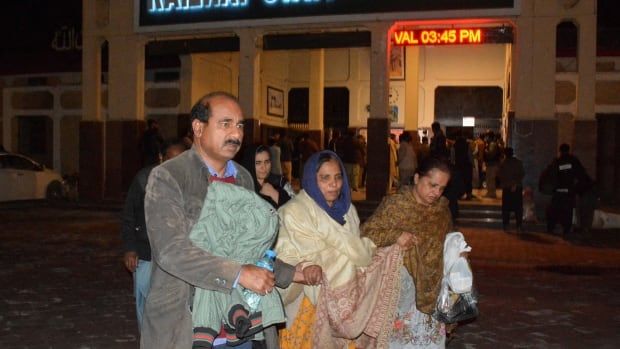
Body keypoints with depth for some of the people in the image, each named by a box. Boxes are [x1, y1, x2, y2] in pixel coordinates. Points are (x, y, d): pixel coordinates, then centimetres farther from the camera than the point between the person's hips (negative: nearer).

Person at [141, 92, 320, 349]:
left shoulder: (244, 178, 9)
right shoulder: (167, 178, -9)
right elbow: (171, 250, -21)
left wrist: (290, 273, 4)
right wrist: (239, 274, -25)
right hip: (183, 328, -5)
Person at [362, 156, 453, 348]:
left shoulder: (442, 207, 5)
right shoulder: (395, 204, -11)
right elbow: (367, 233, -12)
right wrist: (397, 235, -23)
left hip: (431, 288, 5)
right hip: (402, 287, -4)